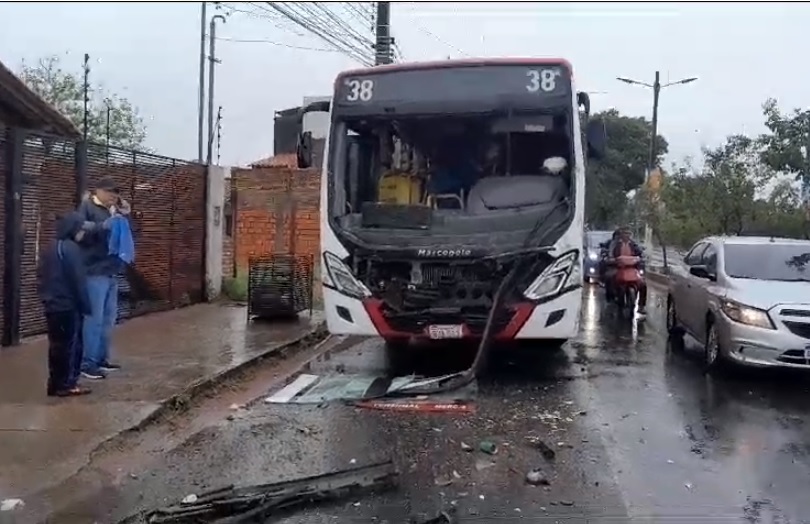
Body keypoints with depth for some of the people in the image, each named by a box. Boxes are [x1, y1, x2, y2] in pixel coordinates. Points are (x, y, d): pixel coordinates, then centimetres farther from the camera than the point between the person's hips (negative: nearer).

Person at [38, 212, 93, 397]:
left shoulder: (51, 248, 15)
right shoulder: (71, 249, -13)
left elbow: (42, 277, 18)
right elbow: (78, 280, -16)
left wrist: (45, 296, 22)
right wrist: (85, 306, -12)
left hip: (52, 305, 9)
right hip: (68, 306, -9)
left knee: (56, 344, 12)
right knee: (71, 344, -1)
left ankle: (56, 383, 16)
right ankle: (66, 384, 2)